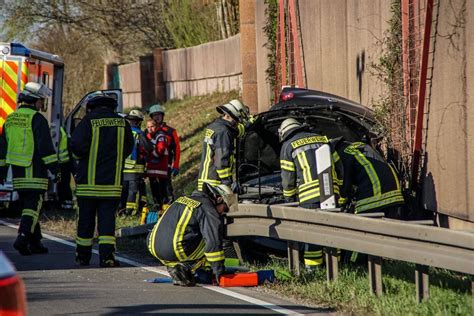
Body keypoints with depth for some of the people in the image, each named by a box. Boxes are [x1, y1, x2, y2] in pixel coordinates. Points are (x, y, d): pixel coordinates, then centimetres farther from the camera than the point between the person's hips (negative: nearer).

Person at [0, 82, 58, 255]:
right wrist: (55, 168, -13)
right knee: (33, 206, -6)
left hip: (18, 172, 7)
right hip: (35, 172, -7)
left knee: (28, 206, 14)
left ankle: (35, 243, 17)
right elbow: (46, 146, -15)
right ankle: (22, 238, -20)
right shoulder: (37, 119, -11)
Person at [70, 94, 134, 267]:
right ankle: (107, 254, -14)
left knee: (86, 220, 9)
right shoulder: (122, 122, 4)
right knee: (107, 218, 1)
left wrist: (80, 156, 5)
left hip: (88, 181, -2)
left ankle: (83, 256, 19)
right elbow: (129, 147, 13)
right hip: (112, 181, 2)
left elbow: (76, 145, -16)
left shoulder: (89, 120, -7)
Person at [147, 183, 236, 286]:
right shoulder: (208, 209, -3)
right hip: (174, 252, -8)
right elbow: (214, 242, -9)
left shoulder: (183, 199, 24)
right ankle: (184, 268, -1)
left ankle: (174, 266, 10)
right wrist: (218, 271, 0)